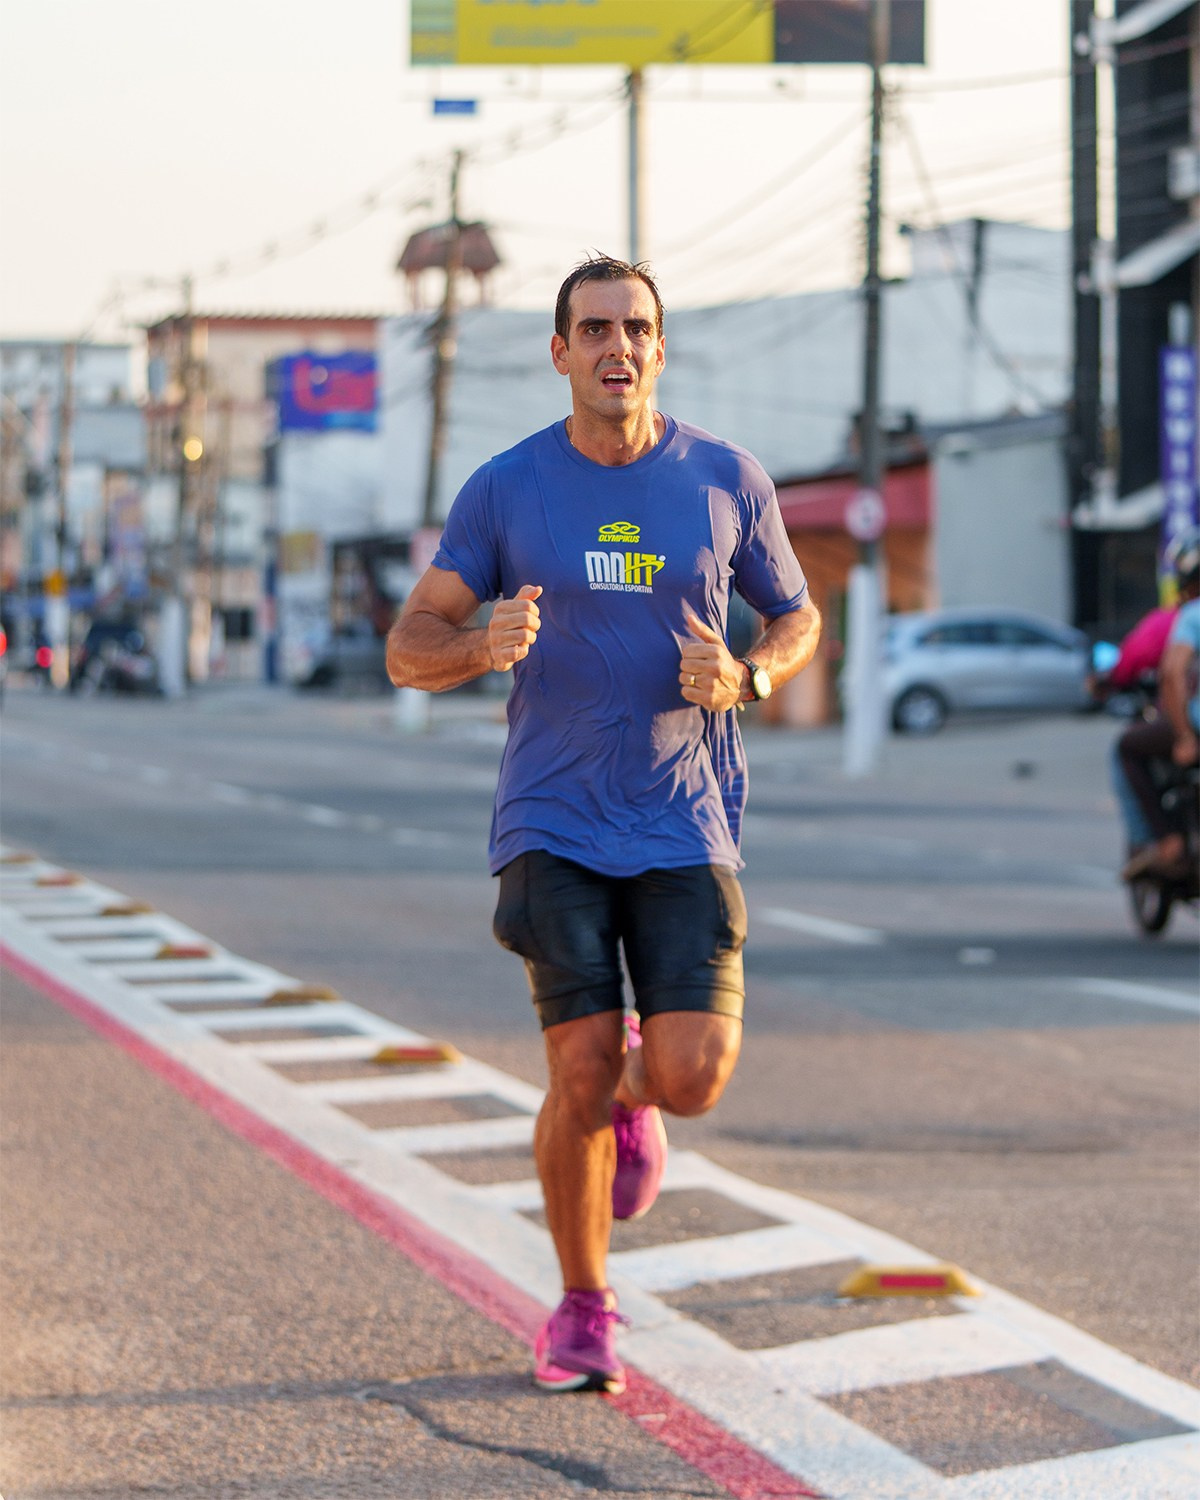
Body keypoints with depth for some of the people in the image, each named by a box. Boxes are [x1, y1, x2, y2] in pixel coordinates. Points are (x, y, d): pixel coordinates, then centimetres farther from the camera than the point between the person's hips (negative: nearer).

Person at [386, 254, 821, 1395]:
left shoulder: (727, 483, 2)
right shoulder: (503, 490, -1)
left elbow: (798, 620, 14)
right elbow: (410, 650, 1)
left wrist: (746, 678, -9)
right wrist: (483, 646, -22)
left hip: (687, 829, 1)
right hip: (554, 826, -1)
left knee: (692, 1077, -11)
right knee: (580, 1076, -9)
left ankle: (632, 1094, 28)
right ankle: (582, 1311, 14)